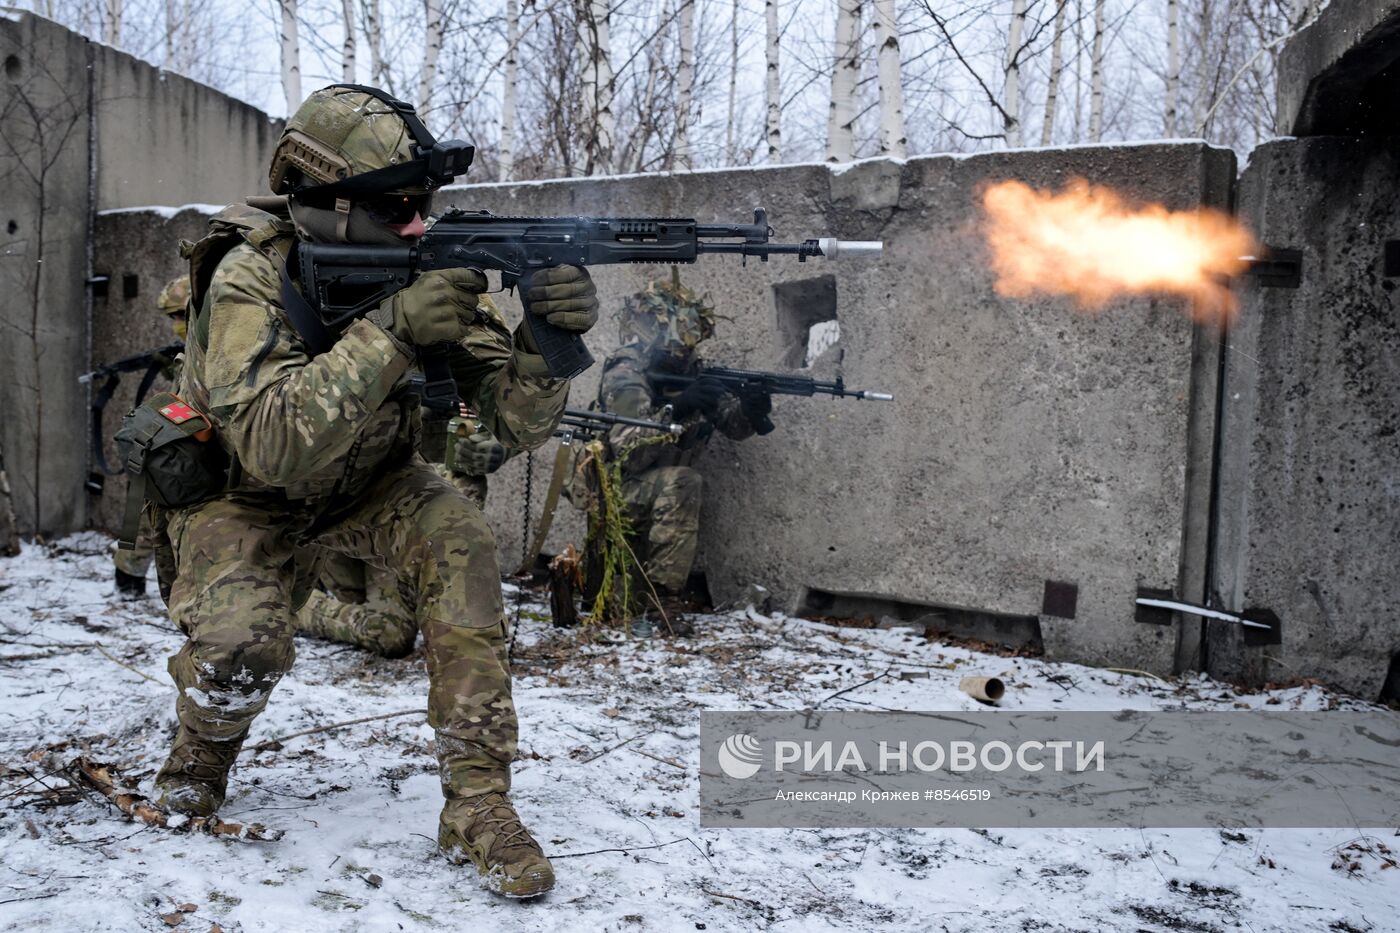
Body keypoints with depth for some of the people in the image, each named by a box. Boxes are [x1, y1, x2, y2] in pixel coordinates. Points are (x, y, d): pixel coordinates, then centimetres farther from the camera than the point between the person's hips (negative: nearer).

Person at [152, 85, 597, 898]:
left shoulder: (423, 273, -18)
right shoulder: (249, 277, -28)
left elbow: (518, 420, -20)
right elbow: (273, 442, -42)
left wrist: (549, 336, -41)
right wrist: (393, 332, -48)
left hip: (369, 484, 3)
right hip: (246, 496, -3)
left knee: (461, 543, -27)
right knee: (242, 644, -29)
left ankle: (479, 804, -19)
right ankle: (203, 747, 10)